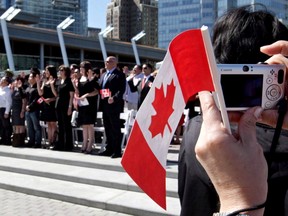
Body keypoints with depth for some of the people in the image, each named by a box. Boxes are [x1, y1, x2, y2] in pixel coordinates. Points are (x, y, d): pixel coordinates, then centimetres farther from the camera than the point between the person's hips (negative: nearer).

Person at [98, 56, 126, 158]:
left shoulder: (119, 75, -5)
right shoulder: (103, 75, 21)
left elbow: (122, 89, -15)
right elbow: (100, 88, 20)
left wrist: (114, 98, -26)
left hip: (114, 105, -8)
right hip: (105, 105, 8)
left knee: (115, 128, -4)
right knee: (107, 129, 13)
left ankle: (117, 151, 2)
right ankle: (109, 149, 22)